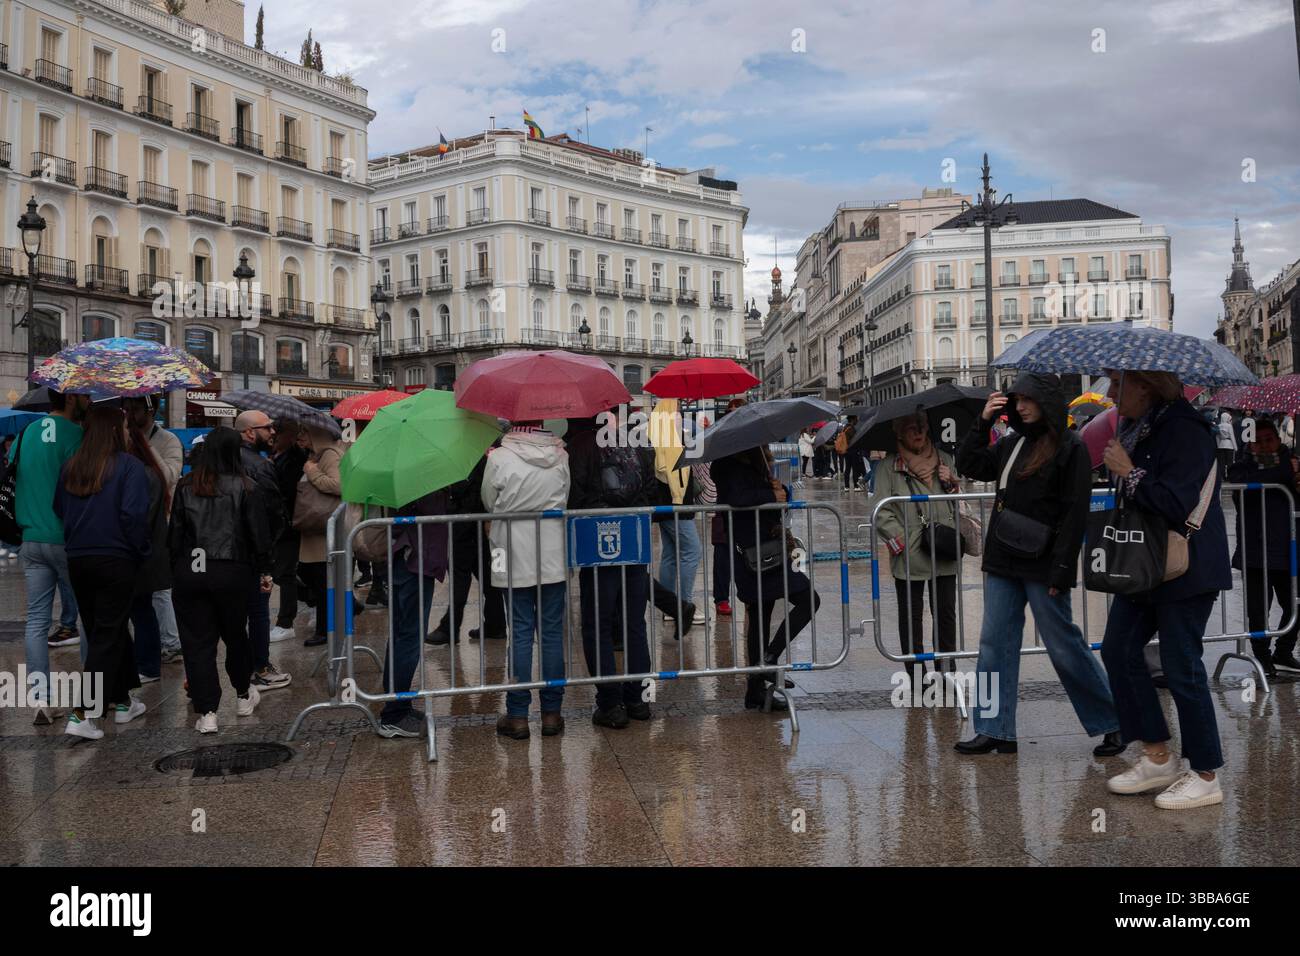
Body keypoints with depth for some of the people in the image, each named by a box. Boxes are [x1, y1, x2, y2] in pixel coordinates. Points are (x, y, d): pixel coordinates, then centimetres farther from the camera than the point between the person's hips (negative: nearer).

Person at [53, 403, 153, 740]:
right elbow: (134, 515, -18)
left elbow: (59, 510, 13)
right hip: (115, 561, -6)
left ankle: (122, 701, 28)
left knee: (101, 631, 17)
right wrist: (141, 554, -6)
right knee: (107, 636, 1)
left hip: (77, 560, 6)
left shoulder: (72, 466, 7)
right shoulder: (128, 466, -11)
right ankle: (81, 714, -6)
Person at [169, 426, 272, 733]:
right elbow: (259, 535, -3)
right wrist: (264, 572, 7)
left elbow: (174, 533, 5)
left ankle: (206, 713, 0)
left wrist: (176, 570, 12)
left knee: (197, 642, 4)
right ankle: (243, 696, 34)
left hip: (189, 572, 1)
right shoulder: (245, 487, -5)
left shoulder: (185, 486, 2)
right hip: (231, 573, -1)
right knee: (235, 635, 17)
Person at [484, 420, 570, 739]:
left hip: (516, 558, -2)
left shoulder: (499, 458, -12)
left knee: (520, 634, 5)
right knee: (552, 632, 8)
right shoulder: (560, 455, -3)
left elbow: (489, 503, 2)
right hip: (554, 557, 2)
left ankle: (517, 714, 9)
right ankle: (551, 711, 14)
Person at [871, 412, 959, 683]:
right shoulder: (889, 465, 0)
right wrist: (901, 541, -11)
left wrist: (952, 481, 1)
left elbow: (960, 501, 21)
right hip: (909, 556, -3)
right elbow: (881, 512, -3)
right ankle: (916, 678, 14)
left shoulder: (944, 458, 13)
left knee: (946, 614, 6)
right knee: (911, 617, 6)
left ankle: (947, 671, 18)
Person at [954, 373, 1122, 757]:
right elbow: (969, 466, 17)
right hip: (1002, 561, 7)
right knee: (995, 644, 6)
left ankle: (1111, 723, 17)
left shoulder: (1070, 448, -8)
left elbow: (1075, 512, -12)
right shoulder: (1013, 444, 13)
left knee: (1064, 647, 0)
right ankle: (994, 731, 12)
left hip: (1041, 566, -7)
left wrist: (1061, 569, -17)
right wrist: (983, 422, 6)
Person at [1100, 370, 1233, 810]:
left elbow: (1178, 505, -26)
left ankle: (1205, 777, 12)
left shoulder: (1184, 430, -18)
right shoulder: (1137, 428, 10)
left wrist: (1130, 473, -22)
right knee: (1118, 649, 9)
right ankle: (1158, 758, 20)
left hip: (1184, 572, -9)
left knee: (1182, 668, -2)